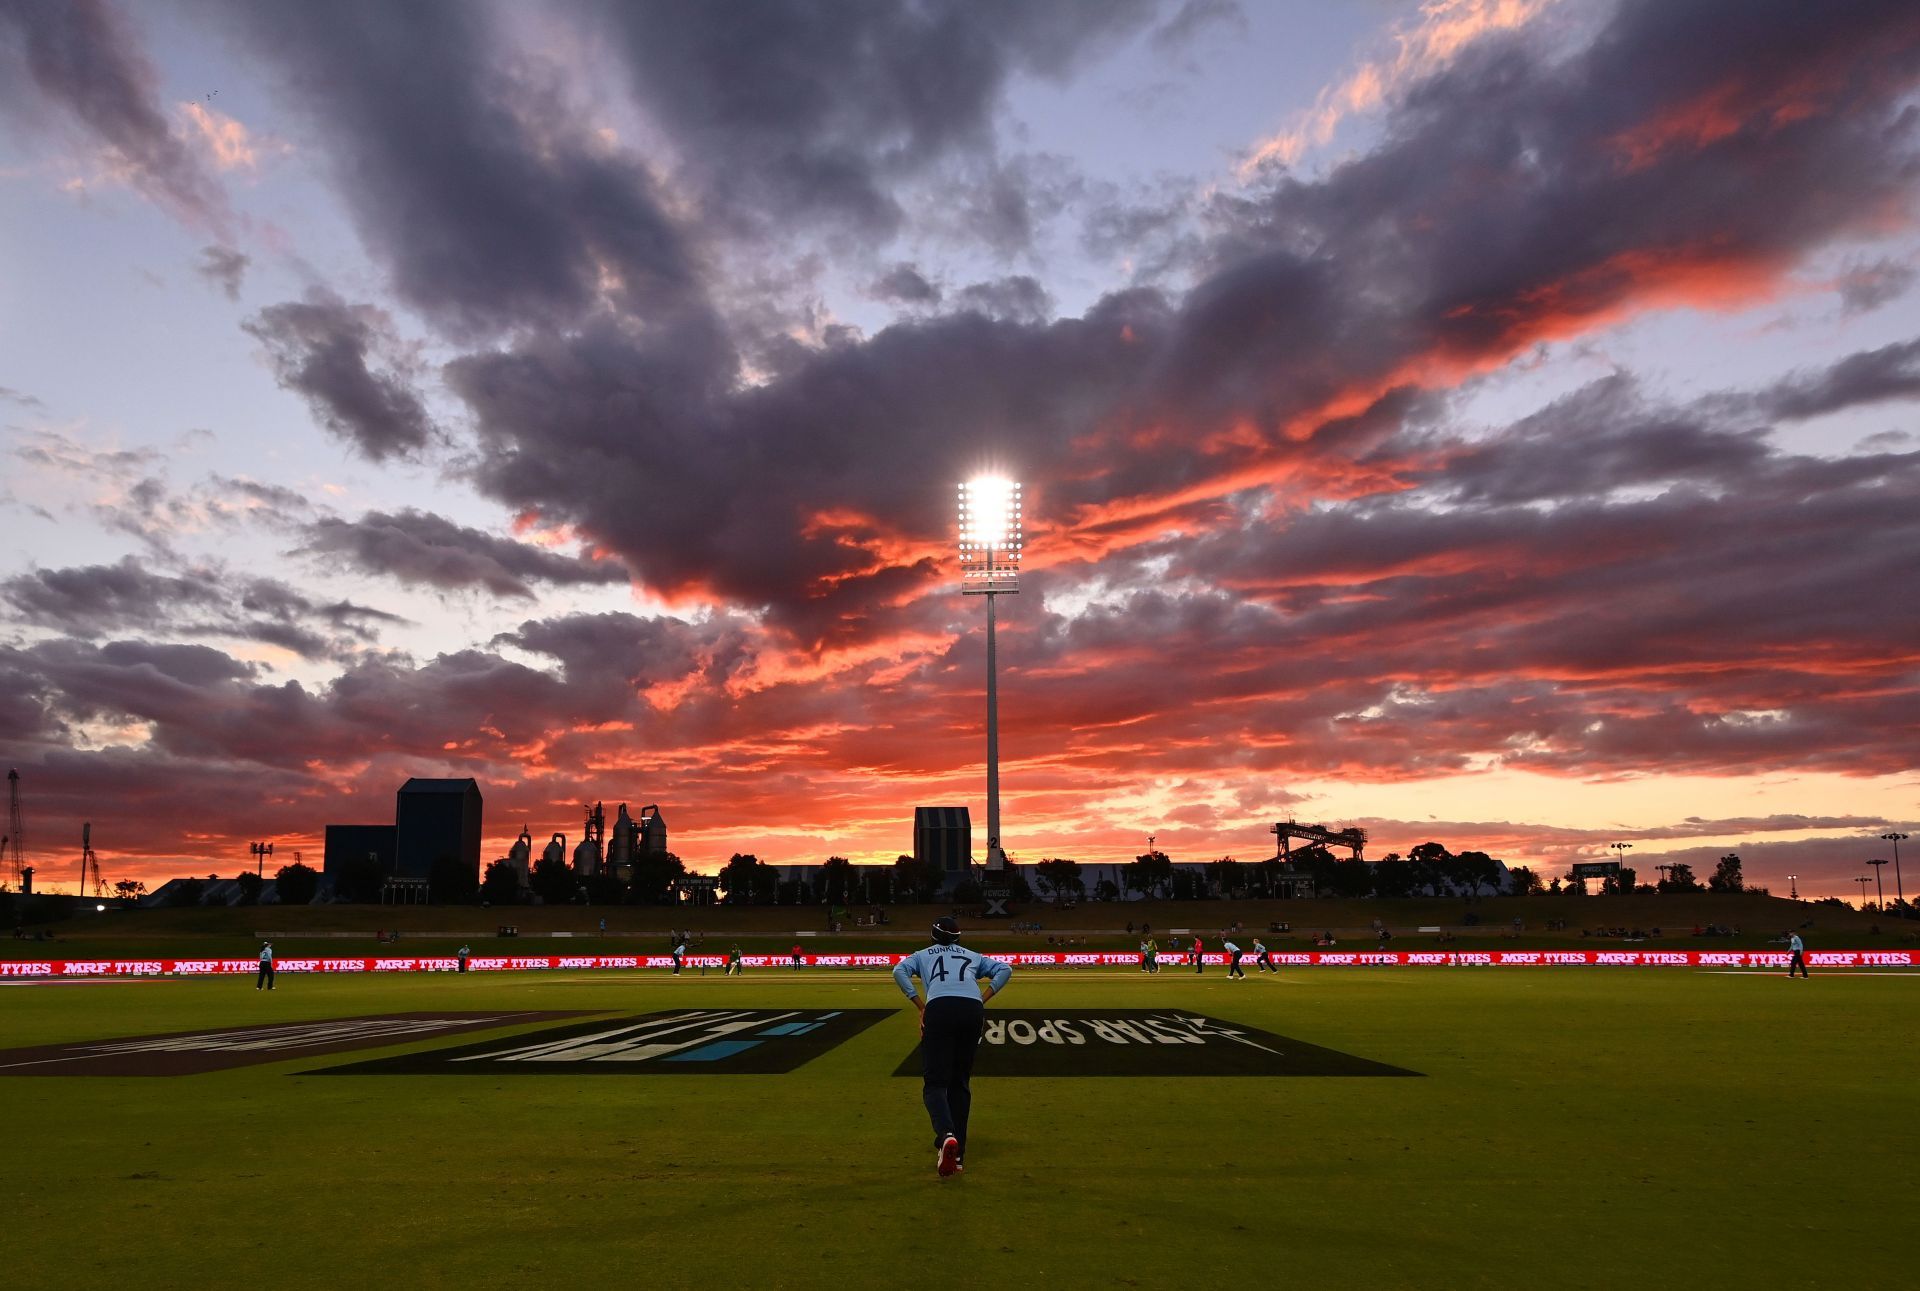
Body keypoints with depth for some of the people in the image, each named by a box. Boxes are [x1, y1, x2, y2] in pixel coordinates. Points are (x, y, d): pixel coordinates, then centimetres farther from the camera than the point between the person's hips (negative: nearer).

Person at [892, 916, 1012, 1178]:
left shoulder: (923, 955, 29)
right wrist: (983, 1000, 14)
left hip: (939, 1008, -2)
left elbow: (899, 971, 9)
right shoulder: (972, 956, 33)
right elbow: (1004, 969, 20)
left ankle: (946, 1136, -32)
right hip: (973, 1009, 2)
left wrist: (921, 1006, 8)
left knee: (935, 1082, -4)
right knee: (960, 1082, 14)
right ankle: (957, 1154, 11)